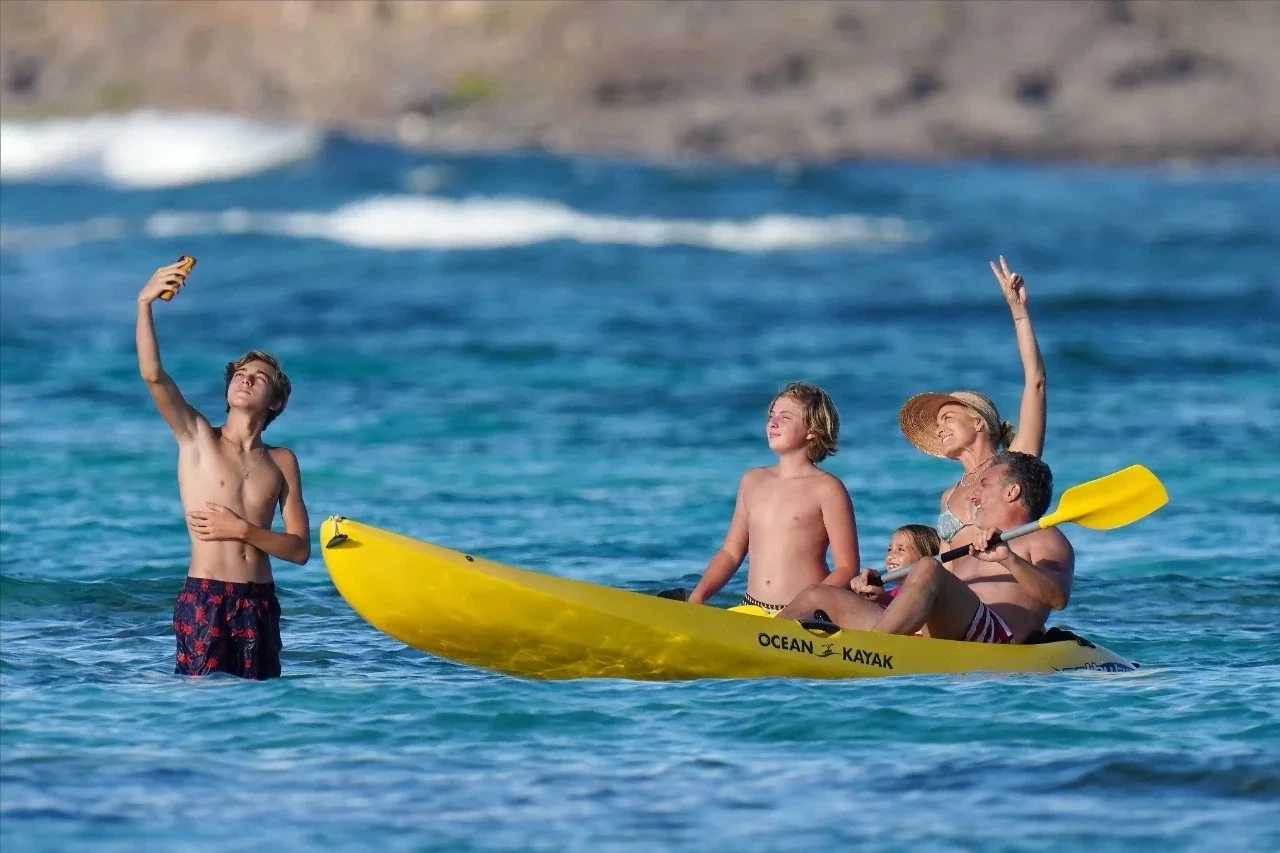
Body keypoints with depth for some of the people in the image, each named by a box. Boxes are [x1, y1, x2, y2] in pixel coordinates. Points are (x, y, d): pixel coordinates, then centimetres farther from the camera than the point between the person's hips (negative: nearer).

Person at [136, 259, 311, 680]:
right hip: (205, 597, -3)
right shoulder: (197, 438, 6)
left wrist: (243, 530, -8)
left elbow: (300, 549, 7)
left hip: (259, 600, 3)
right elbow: (153, 375, -10)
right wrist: (144, 303, -21)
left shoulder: (281, 461, 12)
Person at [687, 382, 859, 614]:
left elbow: (847, 568, -6)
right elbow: (731, 552, 21)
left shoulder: (826, 488, -2)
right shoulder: (753, 481, 16)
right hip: (751, 610, 5)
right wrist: (698, 595, 5)